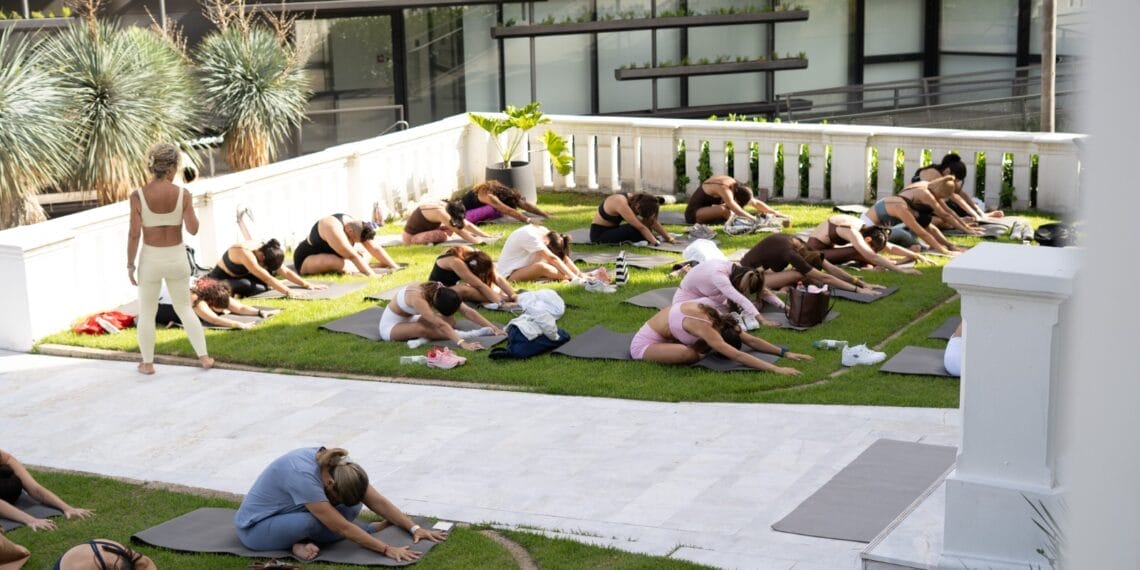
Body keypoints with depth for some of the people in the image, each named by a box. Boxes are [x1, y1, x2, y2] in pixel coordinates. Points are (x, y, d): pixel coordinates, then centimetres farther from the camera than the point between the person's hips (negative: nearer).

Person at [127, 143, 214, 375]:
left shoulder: (138, 196, -14)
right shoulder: (183, 194, -13)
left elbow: (134, 234, -13)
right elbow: (193, 229, -11)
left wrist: (130, 265, -3)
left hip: (151, 259, -1)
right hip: (177, 258, 1)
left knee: (147, 312, 17)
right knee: (184, 308, 21)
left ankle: (147, 363, 24)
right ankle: (203, 357, 19)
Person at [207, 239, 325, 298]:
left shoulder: (265, 251, -10)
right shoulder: (245, 253, -34)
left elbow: (286, 272, -6)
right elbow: (266, 278, -37)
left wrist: (307, 285, -12)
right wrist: (288, 292, -40)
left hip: (238, 277, 8)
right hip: (218, 281, -8)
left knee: (271, 270, -8)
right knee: (247, 286, -37)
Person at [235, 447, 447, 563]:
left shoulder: (338, 466, -14)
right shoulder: (303, 475, -36)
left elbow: (377, 501, -8)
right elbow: (342, 528, -34)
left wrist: (414, 528, -14)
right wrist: (388, 549, -33)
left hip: (287, 514, 8)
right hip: (255, 527, -8)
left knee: (352, 507, -10)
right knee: (311, 521, -38)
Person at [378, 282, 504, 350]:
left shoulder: (440, 292, -18)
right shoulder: (417, 298, -38)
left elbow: (467, 311, -20)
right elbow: (440, 325, -48)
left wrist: (492, 327, -28)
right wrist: (462, 343, -56)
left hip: (409, 320, 8)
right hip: (390, 325, -8)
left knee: (450, 321, -11)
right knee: (421, 329, -39)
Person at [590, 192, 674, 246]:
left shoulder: (636, 200, -7)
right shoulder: (621, 203, -31)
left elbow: (653, 222, -1)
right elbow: (640, 227, -32)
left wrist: (670, 238, -3)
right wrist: (656, 242, -32)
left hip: (612, 230, 9)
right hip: (599, 234, -9)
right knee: (634, 229, -31)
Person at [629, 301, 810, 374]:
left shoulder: (718, 320, -8)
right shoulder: (705, 328, -33)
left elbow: (751, 340, -4)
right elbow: (737, 356, -40)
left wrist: (785, 353, -11)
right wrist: (776, 369, -45)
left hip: (663, 337, 9)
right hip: (644, 343, -9)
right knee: (687, 354, -34)